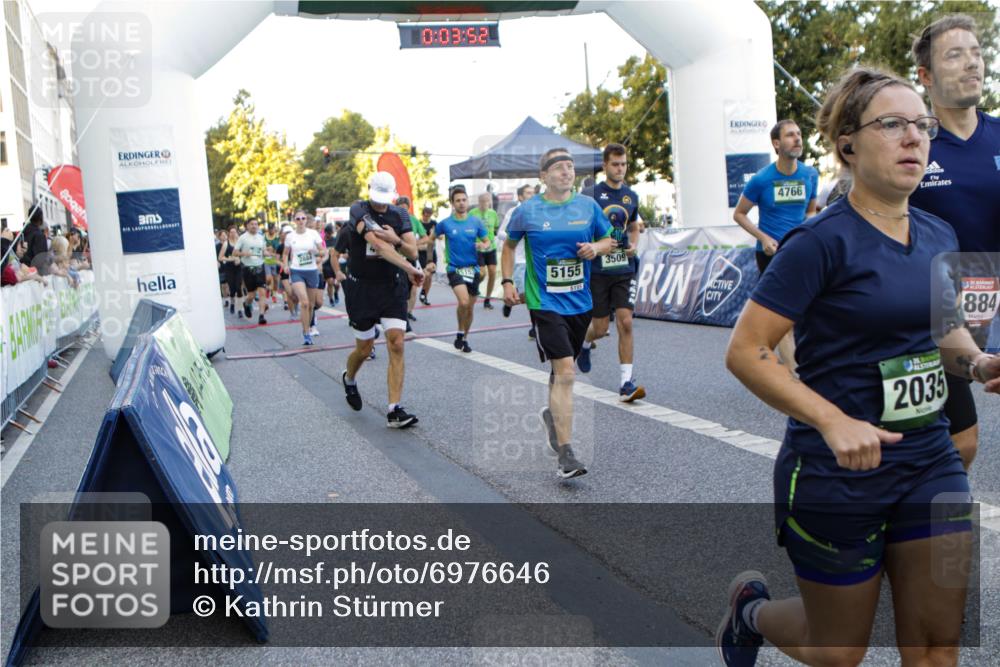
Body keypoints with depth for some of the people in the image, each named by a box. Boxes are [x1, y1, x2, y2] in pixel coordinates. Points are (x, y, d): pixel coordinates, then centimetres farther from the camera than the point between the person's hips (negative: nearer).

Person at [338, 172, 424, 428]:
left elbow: (413, 251, -2)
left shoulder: (399, 215, 4)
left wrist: (395, 239, -23)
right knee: (364, 349, 7)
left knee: (396, 344, -10)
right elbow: (377, 243, -28)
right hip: (362, 288, -3)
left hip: (392, 287, 3)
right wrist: (409, 269, -37)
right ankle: (349, 379, 43)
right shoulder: (359, 211, -12)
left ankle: (394, 411, -8)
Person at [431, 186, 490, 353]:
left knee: (470, 307, 11)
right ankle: (460, 332, 0)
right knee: (464, 301, -24)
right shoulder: (445, 223, -3)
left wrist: (483, 246, -15)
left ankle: (465, 338, 31)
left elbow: (487, 241, 8)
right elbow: (432, 239, 12)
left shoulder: (476, 222, 0)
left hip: (473, 268, 3)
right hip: (454, 268, -3)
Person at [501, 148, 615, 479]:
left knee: (563, 368, 19)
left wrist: (596, 247, -8)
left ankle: (551, 413, 49)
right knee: (564, 372, -16)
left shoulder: (588, 206, 3)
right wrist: (507, 281, 3)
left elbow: (608, 241, 14)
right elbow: (509, 245, 12)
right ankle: (565, 455, -13)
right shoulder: (527, 211, -3)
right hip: (544, 303, -4)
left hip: (580, 302, 4)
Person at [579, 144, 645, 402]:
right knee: (601, 327, 4)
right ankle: (585, 344, 41)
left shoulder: (632, 196, 9)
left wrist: (633, 245, 4)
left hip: (624, 269, 3)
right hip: (597, 270, -3)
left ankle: (626, 383, -4)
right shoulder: (590, 194, -5)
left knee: (625, 322, -8)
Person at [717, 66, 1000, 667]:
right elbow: (745, 352, -20)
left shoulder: (940, 236, 5)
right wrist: (834, 421, -29)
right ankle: (750, 607, 42)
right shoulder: (822, 242, -17)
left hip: (930, 460, 6)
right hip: (837, 470, -6)